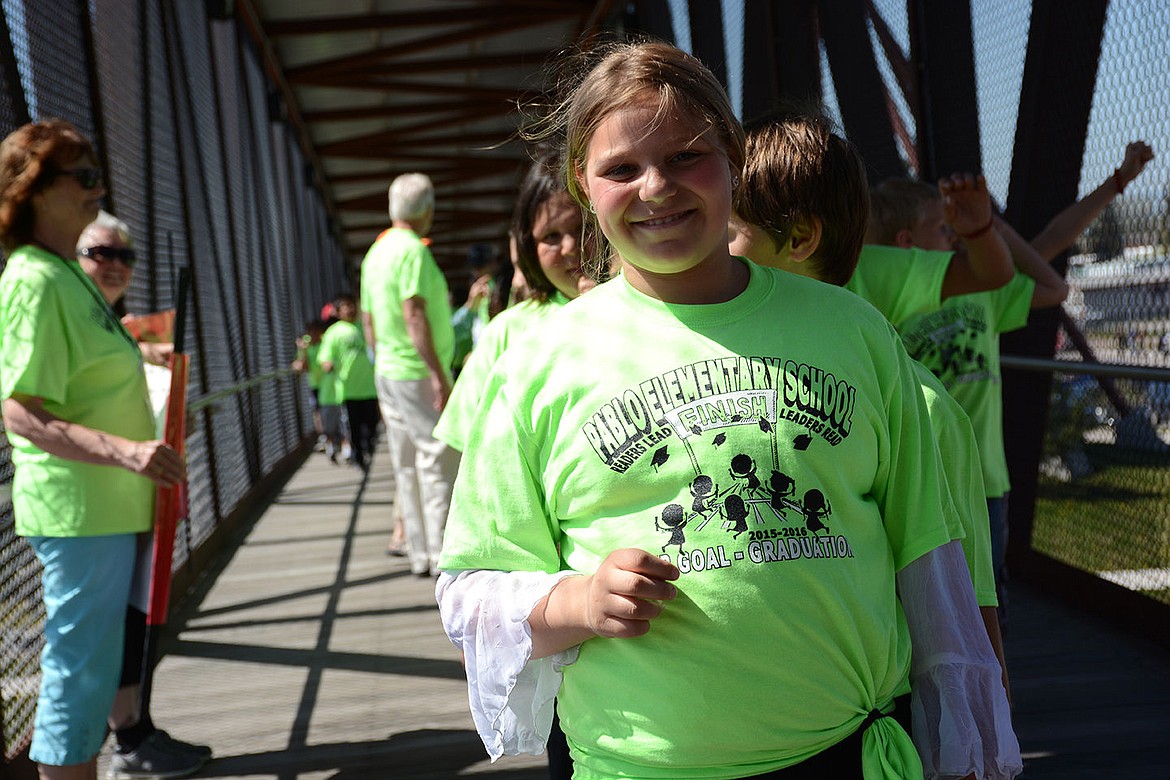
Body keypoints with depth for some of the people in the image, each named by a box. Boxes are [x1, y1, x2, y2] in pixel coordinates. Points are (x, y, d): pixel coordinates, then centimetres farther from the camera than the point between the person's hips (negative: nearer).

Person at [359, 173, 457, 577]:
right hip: (418, 373, -9)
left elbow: (369, 319, 18)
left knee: (407, 468, 11)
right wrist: (439, 373, -23)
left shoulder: (375, 252, 14)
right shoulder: (413, 250, -13)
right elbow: (414, 315, -22)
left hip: (387, 372, 9)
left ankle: (419, 555, 16)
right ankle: (444, 554, -1)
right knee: (440, 463, -4)